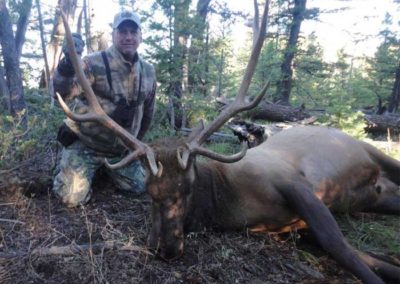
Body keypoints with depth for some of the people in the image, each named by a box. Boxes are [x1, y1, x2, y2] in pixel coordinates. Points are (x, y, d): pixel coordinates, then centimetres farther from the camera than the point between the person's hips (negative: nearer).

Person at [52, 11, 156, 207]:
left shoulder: (148, 71, 0)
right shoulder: (95, 63, -20)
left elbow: (148, 111, 12)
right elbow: (63, 93, -33)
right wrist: (68, 62, -51)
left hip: (121, 149, 5)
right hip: (84, 145, -5)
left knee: (139, 187, 8)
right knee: (73, 198, -12)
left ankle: (104, 168, 33)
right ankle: (64, 166, 22)